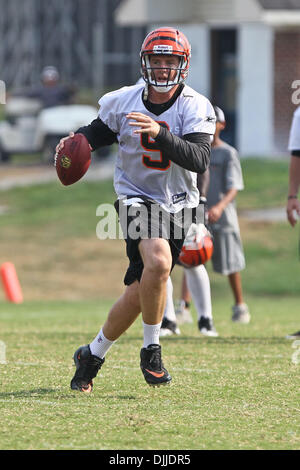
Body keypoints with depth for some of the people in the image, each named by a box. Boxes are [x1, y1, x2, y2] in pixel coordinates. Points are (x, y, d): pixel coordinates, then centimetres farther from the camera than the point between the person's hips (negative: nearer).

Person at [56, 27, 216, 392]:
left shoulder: (195, 108, -9)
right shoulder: (122, 102, -3)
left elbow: (199, 160, -22)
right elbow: (99, 132, 15)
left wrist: (160, 133, -35)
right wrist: (75, 140, -8)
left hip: (177, 206, 1)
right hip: (136, 199, -1)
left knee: (139, 293, 1)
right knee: (158, 261, -30)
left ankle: (93, 354, 24)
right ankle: (151, 349, -12)